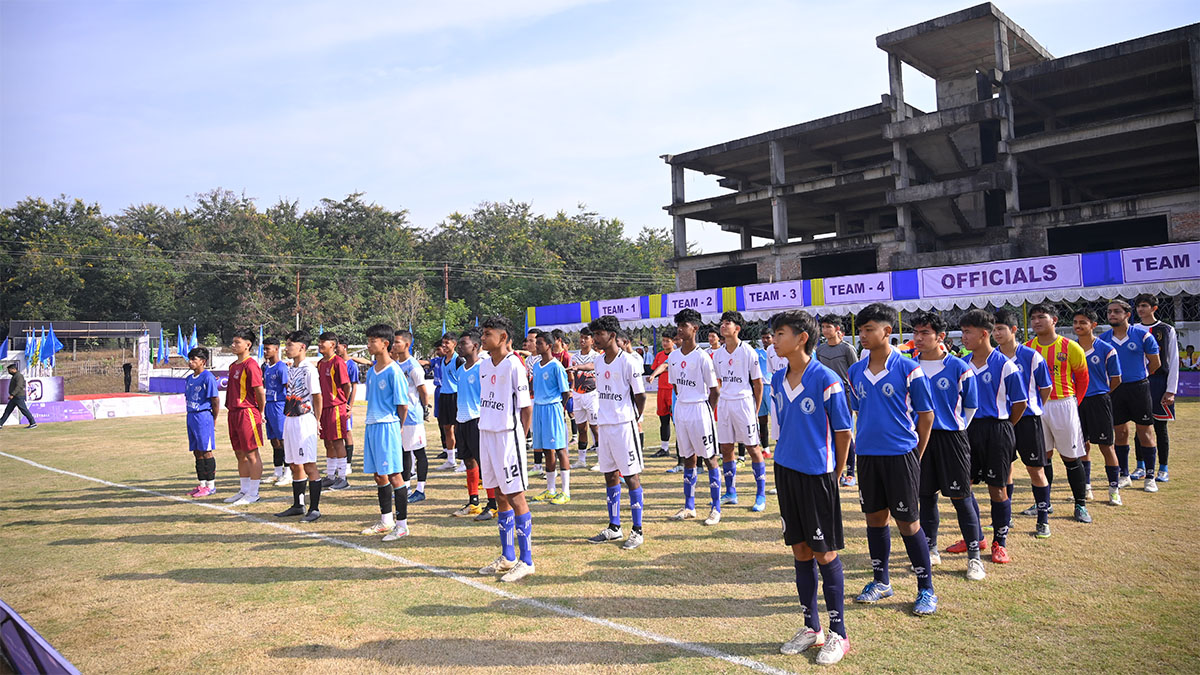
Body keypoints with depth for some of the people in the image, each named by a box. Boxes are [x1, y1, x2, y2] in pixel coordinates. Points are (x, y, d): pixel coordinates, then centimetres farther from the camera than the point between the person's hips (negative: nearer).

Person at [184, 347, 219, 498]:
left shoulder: (208, 377, -11)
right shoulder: (189, 379, 14)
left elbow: (215, 400, -11)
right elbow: (188, 399, 21)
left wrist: (213, 420, -7)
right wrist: (191, 416, 13)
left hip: (204, 416, -8)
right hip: (191, 417, 8)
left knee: (206, 451, -4)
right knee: (197, 452, 11)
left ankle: (211, 485, 3)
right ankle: (202, 484, 19)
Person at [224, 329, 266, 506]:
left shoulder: (251, 365, -13)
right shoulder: (233, 366, 14)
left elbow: (260, 392, -14)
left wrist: (259, 414, -6)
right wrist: (231, 409, 16)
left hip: (247, 413, -9)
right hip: (233, 412, 9)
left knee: (252, 454, -2)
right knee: (240, 454, 14)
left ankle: (253, 493, 4)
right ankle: (244, 490, 24)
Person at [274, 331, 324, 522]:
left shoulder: (309, 369, -12)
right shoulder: (291, 369, 13)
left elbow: (317, 397, -11)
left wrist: (317, 423, -8)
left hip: (305, 420, -9)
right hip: (290, 420, 9)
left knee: (309, 466, -5)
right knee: (294, 466, 15)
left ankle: (314, 508, 1)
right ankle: (298, 506, 25)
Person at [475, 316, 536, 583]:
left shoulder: (513, 365, -13)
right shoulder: (484, 365, 11)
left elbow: (526, 407, -11)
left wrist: (519, 439, -8)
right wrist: (486, 428, 13)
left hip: (507, 435, -8)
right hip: (486, 433, 8)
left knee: (515, 496, -3)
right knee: (500, 496, 14)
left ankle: (526, 561, 7)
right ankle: (507, 557, 25)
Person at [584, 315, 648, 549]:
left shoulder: (627, 361, -12)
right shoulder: (598, 362, 11)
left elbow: (640, 395, -7)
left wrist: (634, 419, 1)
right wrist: (599, 421, 15)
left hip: (623, 424, -7)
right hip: (604, 425, 7)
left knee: (631, 476, -2)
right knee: (610, 476, 12)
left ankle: (637, 530, 6)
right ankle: (614, 528, 22)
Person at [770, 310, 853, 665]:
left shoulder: (826, 379, -14)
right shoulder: (778, 380, 5)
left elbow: (843, 432, -8)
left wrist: (834, 475, -2)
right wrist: (787, 457, 15)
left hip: (818, 474, -6)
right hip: (786, 471, 6)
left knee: (825, 553, 3)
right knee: (800, 550, 13)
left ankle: (838, 635, 17)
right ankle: (811, 628, 26)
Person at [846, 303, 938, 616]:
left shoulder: (908, 369, -9)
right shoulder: (856, 371, 5)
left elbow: (925, 414, -4)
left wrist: (916, 455, 0)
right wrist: (866, 440, 13)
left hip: (900, 454, -5)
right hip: (867, 455, 5)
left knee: (908, 521, 2)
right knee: (875, 517, 13)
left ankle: (926, 589, 16)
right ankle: (880, 581, 28)